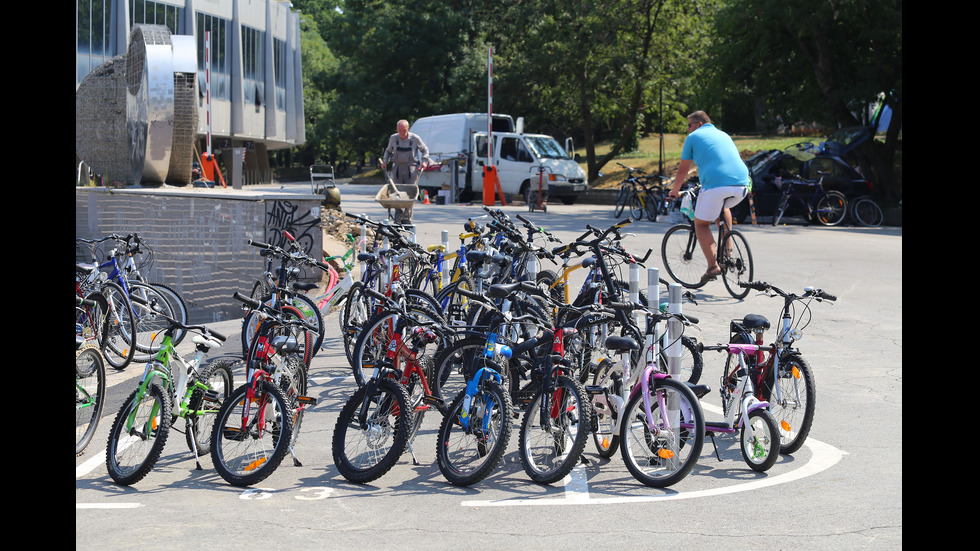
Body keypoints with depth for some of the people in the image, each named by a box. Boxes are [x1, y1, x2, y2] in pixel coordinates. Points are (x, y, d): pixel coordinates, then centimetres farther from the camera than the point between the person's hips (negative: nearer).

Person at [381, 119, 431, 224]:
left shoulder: (415, 138, 1)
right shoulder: (393, 138, 7)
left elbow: (425, 150, 14)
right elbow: (388, 151, 24)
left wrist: (424, 161, 0)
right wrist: (384, 161, 10)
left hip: (411, 168, -2)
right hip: (397, 167, 2)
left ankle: (407, 218, -1)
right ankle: (398, 217, -3)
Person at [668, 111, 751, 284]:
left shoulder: (693, 137, 13)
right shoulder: (724, 135, 29)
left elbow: (683, 170, 15)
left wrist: (674, 191, 31)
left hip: (715, 185, -6)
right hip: (742, 185, 6)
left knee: (701, 224, 11)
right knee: (723, 207, 36)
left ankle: (713, 266, -5)